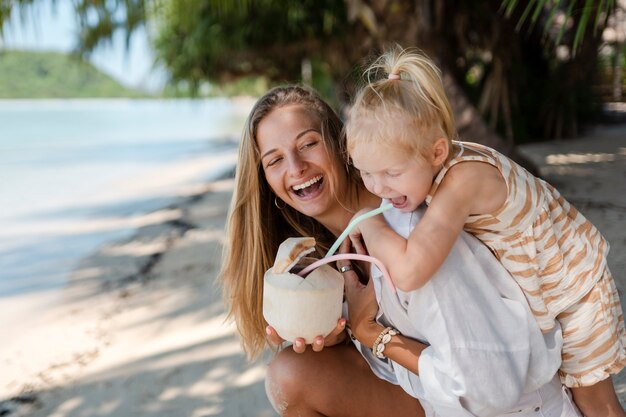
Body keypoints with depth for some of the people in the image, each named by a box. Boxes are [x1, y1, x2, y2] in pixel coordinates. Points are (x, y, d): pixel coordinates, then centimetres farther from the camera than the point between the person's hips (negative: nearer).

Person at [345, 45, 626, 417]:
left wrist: (370, 224, -36)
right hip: (524, 289, 7)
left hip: (572, 282, -7)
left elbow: (408, 273, -53)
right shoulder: (427, 165, -18)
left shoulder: (463, 178, -42)